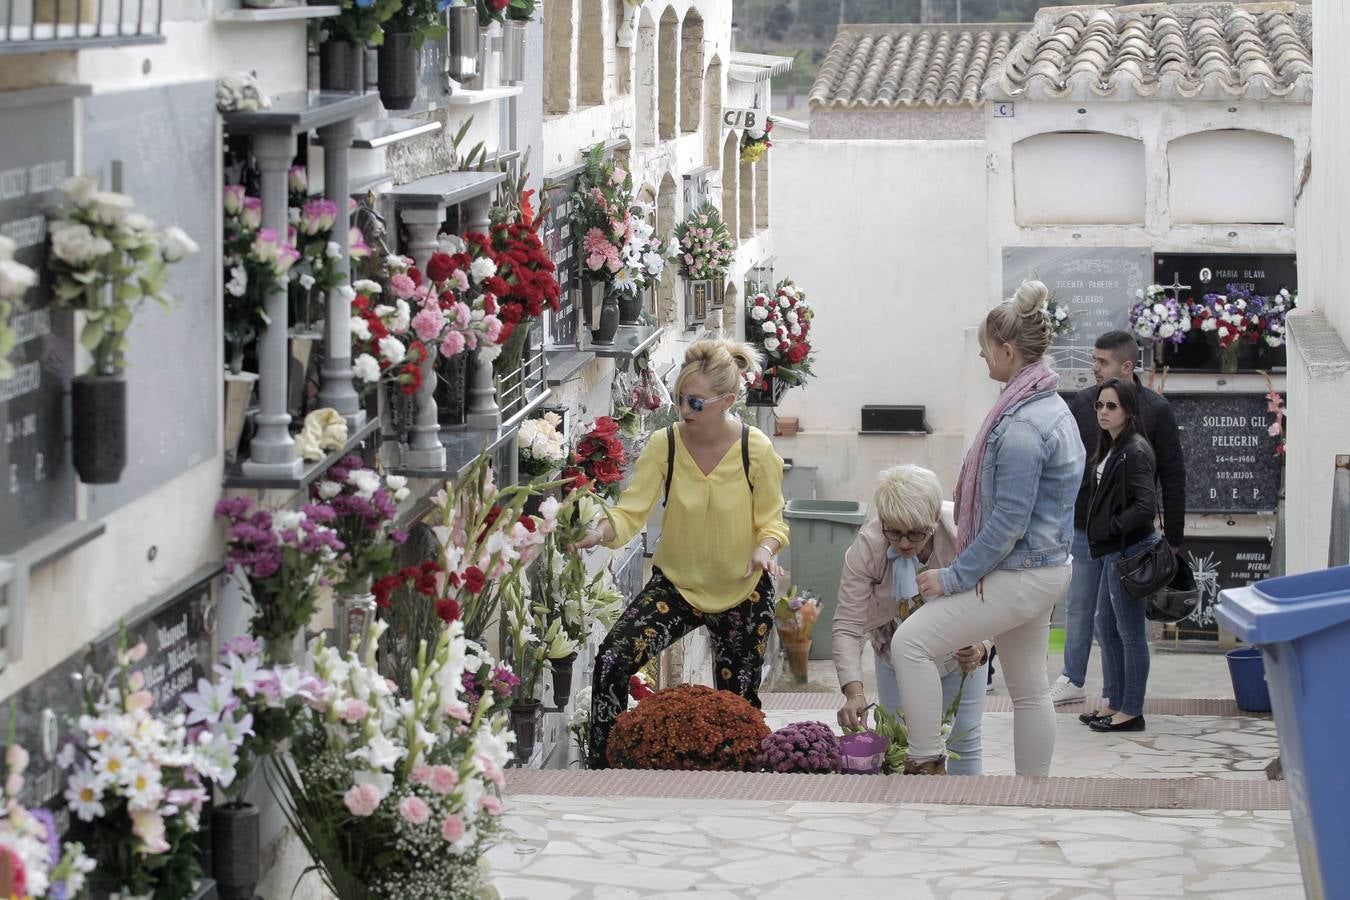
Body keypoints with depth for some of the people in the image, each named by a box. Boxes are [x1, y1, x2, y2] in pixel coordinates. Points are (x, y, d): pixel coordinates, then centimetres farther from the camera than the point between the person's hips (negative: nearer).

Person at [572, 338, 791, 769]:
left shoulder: (756, 450, -16)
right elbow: (631, 511, -17)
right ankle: (602, 768, -10)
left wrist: (764, 550, -29)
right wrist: (597, 534, -38)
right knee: (612, 659, -21)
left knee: (739, 701, 10)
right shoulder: (664, 445, -13)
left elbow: (772, 521, -7)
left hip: (742, 591, -1)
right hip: (676, 583, 1)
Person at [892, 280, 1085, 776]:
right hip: (1045, 568, 10)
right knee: (1029, 689, 15)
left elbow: (1009, 521, -23)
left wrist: (955, 576, -16)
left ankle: (927, 764, -9)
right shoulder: (1053, 407, 11)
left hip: (1018, 576, -10)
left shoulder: (1022, 425, -22)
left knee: (911, 642, -10)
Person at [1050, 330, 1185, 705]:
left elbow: (1173, 477, -2)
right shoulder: (1081, 404, 3)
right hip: (1083, 528, 3)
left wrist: (1173, 537, -3)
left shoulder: (1155, 410, -5)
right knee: (1077, 609, 10)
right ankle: (1072, 680, 24)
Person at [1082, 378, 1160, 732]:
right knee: (1106, 626, 17)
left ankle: (1131, 712, 4)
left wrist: (1111, 528, -16)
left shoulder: (1135, 451, -16)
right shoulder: (1110, 448, 13)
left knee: (1130, 632, -2)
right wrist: (1100, 536, 9)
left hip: (1130, 550, -10)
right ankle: (1113, 702, 27)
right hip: (1113, 550, 10)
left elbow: (1146, 506, -23)